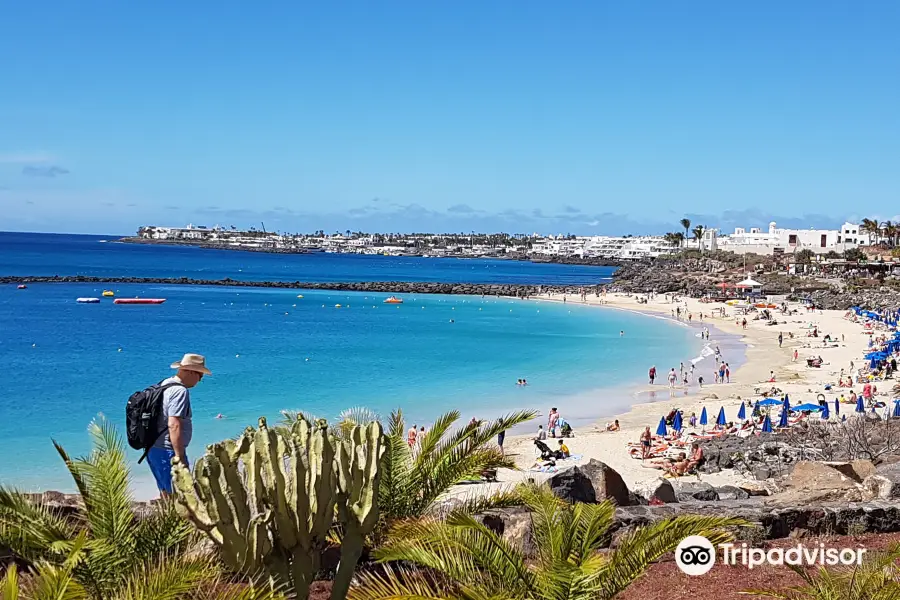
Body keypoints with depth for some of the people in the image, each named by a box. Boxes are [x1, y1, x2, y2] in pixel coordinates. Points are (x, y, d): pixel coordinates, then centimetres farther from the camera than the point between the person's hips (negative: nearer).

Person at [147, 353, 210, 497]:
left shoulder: (164, 384, 13)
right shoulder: (180, 391, -17)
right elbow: (174, 425, -25)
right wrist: (180, 456, -25)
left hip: (153, 449, 10)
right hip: (167, 451, -10)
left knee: (166, 494, 17)